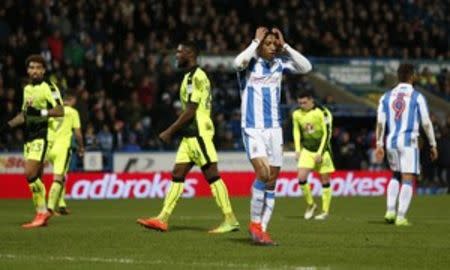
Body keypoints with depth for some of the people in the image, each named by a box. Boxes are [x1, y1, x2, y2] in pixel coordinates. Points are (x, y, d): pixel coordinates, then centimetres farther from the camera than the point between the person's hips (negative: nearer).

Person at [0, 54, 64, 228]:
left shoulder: (49, 88, -7)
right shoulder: (27, 89, 17)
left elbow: (60, 111, -16)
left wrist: (41, 112, -27)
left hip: (42, 136, -8)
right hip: (29, 136, 8)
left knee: (30, 173, -17)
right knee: (36, 178, 6)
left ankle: (42, 212, -11)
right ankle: (42, 213, 11)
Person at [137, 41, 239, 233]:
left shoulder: (196, 77, -13)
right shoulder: (190, 76, 18)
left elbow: (190, 111, -17)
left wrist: (170, 131, -13)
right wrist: (173, 131, 21)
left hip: (198, 134, -10)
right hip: (190, 135, 10)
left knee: (212, 175, -9)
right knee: (177, 174, 7)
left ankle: (230, 221, -7)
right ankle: (162, 219, 6)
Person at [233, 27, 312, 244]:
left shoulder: (279, 64, 8)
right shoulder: (250, 63, -6)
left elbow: (306, 67, -3)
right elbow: (238, 62, -29)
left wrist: (285, 46, -6)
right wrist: (255, 42, -18)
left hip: (274, 129, 5)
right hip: (253, 129, -5)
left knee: (272, 181, 4)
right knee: (263, 173, -22)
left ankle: (262, 229, 10)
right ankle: (254, 223, -7)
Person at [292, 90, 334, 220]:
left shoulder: (322, 113, -14)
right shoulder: (297, 114, 1)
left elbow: (327, 133, -12)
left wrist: (320, 153, -15)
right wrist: (298, 149, 5)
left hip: (322, 150, -4)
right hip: (307, 150, 4)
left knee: (325, 180, 0)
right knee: (301, 178, -12)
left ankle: (325, 211, 9)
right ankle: (310, 204, 8)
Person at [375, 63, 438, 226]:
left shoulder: (386, 96, 8)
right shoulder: (417, 97, -3)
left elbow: (380, 122, 3)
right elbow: (426, 123, -3)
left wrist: (379, 145, 5)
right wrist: (433, 145, 5)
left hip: (391, 141, 5)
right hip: (409, 142, -5)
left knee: (396, 176, 22)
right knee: (408, 180, -3)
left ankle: (390, 211, 10)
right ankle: (401, 217, -10)